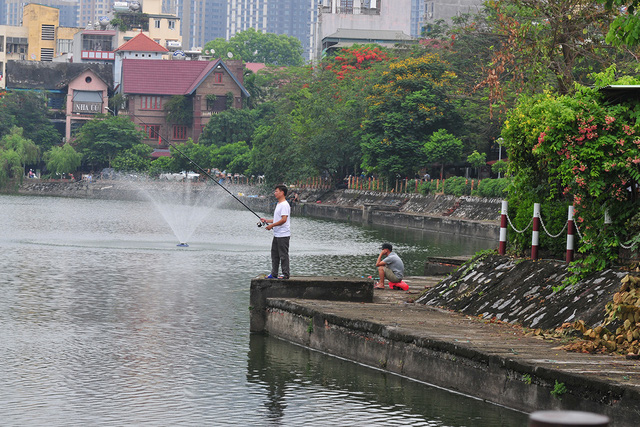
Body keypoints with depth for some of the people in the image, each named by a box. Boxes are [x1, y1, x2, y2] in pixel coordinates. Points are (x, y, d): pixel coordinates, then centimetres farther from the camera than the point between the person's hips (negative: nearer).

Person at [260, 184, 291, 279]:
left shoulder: (284, 205, -15)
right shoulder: (279, 204, 18)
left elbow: (283, 219, -23)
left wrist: (271, 225, -18)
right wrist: (267, 221, 17)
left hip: (283, 235, -11)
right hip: (277, 235, 11)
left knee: (283, 255, -5)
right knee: (274, 254, 12)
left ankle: (285, 274, 0)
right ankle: (274, 274, 18)